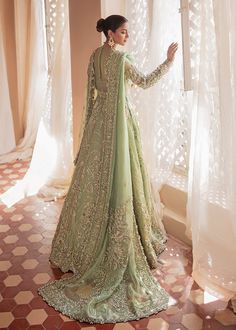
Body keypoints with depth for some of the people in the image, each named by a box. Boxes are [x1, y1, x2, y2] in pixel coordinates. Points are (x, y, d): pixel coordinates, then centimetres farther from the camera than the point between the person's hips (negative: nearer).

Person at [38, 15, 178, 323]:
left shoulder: (95, 55, 8)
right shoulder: (121, 58, -16)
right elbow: (145, 82, -9)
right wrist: (168, 62, -2)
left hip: (99, 119, 8)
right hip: (119, 118, -8)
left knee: (97, 173, 15)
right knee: (119, 176, 0)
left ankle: (88, 239, 27)